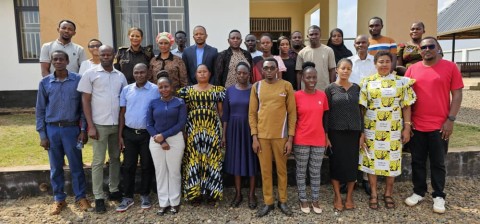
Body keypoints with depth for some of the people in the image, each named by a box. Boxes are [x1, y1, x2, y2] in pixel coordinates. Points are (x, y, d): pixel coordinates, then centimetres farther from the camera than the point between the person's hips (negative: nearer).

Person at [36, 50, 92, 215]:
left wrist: (83, 130, -4)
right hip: (52, 129, 2)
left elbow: (83, 106, 0)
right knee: (56, 167, 12)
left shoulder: (77, 80, -4)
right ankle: (59, 199, 27)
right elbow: (40, 110, 5)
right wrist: (42, 135, 2)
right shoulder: (45, 82, 2)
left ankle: (81, 197, 22)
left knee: (76, 166, 6)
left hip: (72, 129, -2)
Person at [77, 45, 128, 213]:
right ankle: (98, 197, 14)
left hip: (117, 124, 4)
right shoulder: (90, 74, -2)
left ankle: (114, 190, 28)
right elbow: (85, 100, -4)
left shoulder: (120, 76, 8)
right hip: (99, 124, -4)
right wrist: (90, 126, -10)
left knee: (116, 158, 13)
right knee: (98, 161, 4)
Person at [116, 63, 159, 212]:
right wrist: (120, 135, 4)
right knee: (128, 166, 7)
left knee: (147, 166, 8)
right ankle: (127, 197, 20)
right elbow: (122, 113, 7)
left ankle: (144, 195, 24)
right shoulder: (126, 90, 4)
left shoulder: (155, 90, -5)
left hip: (148, 134, -2)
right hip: (129, 133, 2)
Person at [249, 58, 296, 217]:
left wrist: (290, 138, -4)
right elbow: (252, 113, 3)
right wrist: (254, 137, -3)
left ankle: (282, 201, 28)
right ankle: (268, 202, 23)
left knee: (282, 169, 11)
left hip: (281, 136, -1)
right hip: (262, 136, 1)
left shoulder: (286, 86, -1)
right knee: (265, 170, 9)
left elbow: (292, 113, 0)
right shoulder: (256, 87, 3)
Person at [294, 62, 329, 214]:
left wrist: (326, 136, 7)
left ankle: (315, 200, 26)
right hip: (301, 140, -2)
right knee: (301, 171, 10)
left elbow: (325, 117, 9)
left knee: (316, 172, 12)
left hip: (319, 140, 2)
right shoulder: (297, 95, -6)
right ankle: (303, 200, 24)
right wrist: (291, 137, -2)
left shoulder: (322, 95, 2)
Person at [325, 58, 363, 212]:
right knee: (336, 163, 3)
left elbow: (359, 111, 8)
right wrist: (325, 135, -7)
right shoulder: (330, 88, -2)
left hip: (353, 131, 3)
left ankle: (349, 196, 22)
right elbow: (326, 113, -3)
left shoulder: (356, 88, 6)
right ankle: (337, 197, 17)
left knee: (352, 163, 6)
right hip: (336, 132, -2)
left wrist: (362, 132, 4)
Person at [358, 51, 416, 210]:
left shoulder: (401, 82, 3)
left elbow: (406, 106, 3)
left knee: (392, 160, 8)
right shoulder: (367, 82, 0)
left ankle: (388, 194, 26)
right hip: (372, 129, 0)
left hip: (393, 130, 1)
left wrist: (407, 128, -2)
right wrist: (360, 130, -3)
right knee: (371, 159, 5)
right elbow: (362, 107, 0)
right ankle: (373, 194, 21)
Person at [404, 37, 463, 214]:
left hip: (440, 125, -2)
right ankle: (418, 192, 26)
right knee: (418, 161, 11)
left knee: (438, 163, 9)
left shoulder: (450, 67, -2)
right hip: (416, 125, 2)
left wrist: (450, 119, -9)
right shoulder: (412, 69, 4)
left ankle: (439, 196, 23)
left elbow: (457, 94, -2)